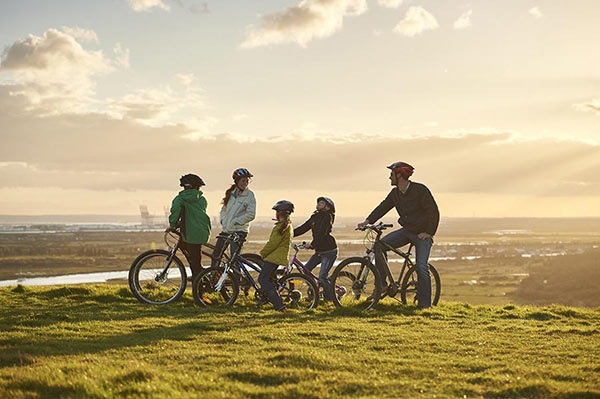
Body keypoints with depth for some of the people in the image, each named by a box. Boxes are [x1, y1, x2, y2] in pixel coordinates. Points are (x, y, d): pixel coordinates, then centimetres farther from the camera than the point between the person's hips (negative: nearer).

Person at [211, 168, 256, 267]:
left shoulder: (249, 195, -8)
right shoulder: (230, 193, 9)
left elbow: (251, 215, -13)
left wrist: (234, 221, -14)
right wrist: (223, 220, 2)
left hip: (239, 231, -6)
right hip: (226, 230, 6)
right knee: (215, 255, 10)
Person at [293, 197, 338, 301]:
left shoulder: (327, 217, -13)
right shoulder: (315, 217, 11)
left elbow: (322, 233, -25)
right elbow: (302, 229, 8)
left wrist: (312, 244, -32)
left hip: (329, 251, -8)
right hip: (319, 251, 8)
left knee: (322, 276, -14)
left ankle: (330, 297, 3)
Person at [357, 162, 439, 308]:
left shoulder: (420, 190, -14)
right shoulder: (395, 193, 5)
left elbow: (433, 211, -14)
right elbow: (382, 207, 4)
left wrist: (429, 233, -18)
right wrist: (367, 221, -8)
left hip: (422, 234, -6)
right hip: (406, 231, 6)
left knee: (421, 267, -17)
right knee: (380, 245, -13)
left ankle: (424, 304, -8)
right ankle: (382, 284, -9)